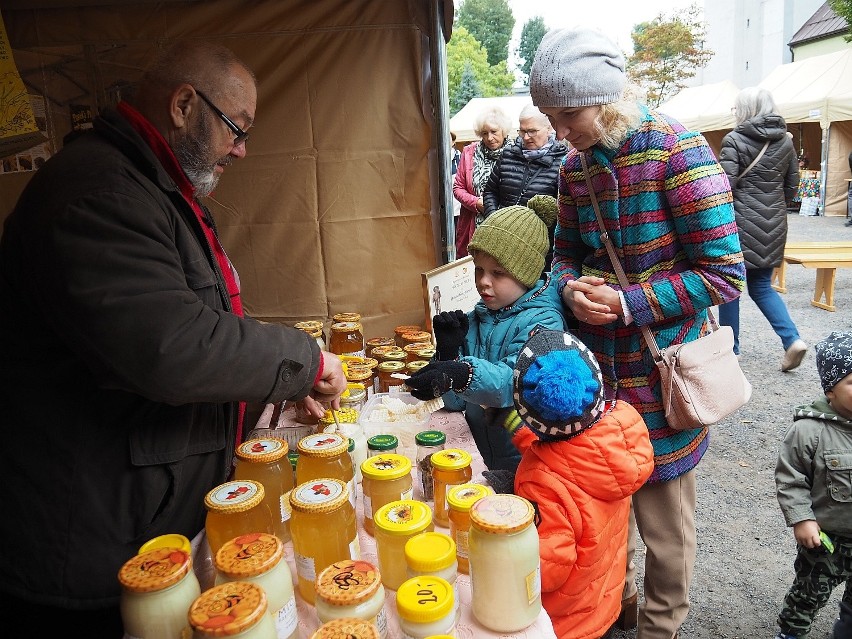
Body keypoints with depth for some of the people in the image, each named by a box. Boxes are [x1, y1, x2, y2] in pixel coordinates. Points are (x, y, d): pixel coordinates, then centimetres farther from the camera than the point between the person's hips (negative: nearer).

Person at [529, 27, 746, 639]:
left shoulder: (676, 150, -15)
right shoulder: (576, 166, 3)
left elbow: (724, 273, -15)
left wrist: (629, 305, -21)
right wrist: (571, 287, -9)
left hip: (662, 376, -5)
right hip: (599, 367, 5)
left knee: (663, 516, 12)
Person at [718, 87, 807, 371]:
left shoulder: (734, 140, -10)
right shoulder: (785, 140, 9)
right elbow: (792, 185, 13)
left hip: (740, 222, -6)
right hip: (773, 225, 6)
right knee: (761, 285, 15)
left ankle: (730, 348, 12)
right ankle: (792, 339, 1)